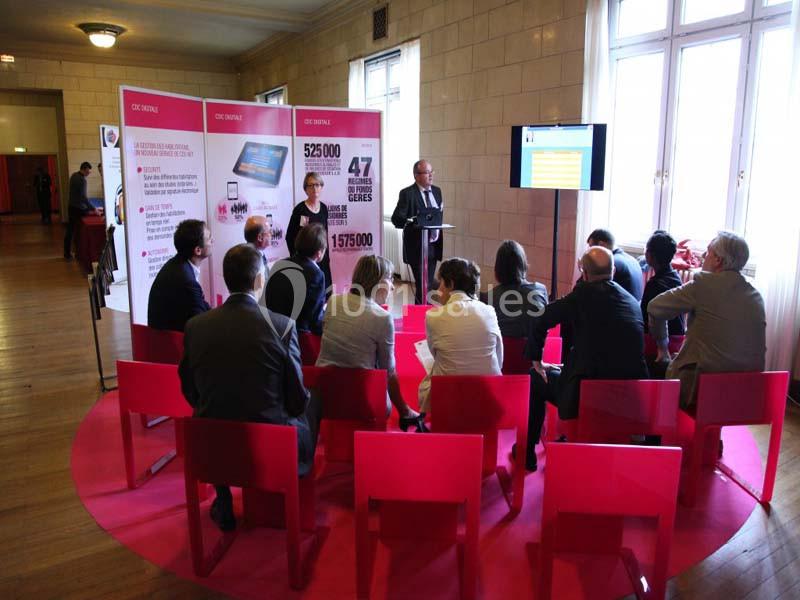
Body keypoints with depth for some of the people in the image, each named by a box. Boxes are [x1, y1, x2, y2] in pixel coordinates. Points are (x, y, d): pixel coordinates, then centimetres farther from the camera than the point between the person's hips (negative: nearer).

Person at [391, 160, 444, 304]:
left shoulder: (436, 191, 11)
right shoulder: (407, 193, -9)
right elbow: (396, 219, -15)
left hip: (433, 245, 6)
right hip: (417, 246, -6)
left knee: (429, 283, 12)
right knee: (422, 285, -5)